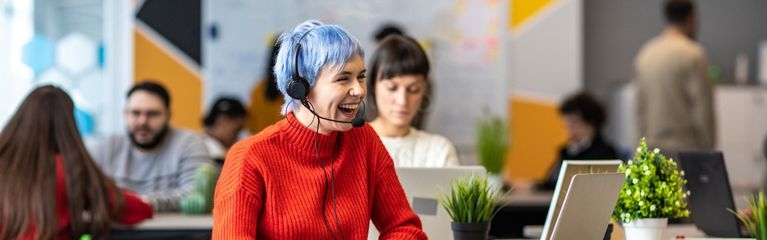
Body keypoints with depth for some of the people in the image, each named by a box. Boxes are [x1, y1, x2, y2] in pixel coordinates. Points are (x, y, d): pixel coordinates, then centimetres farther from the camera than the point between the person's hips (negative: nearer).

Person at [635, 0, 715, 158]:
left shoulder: (645, 53, 10)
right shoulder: (693, 54, -10)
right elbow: (703, 108, -10)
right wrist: (708, 149, -2)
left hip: (652, 145, 7)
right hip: (685, 145, -7)